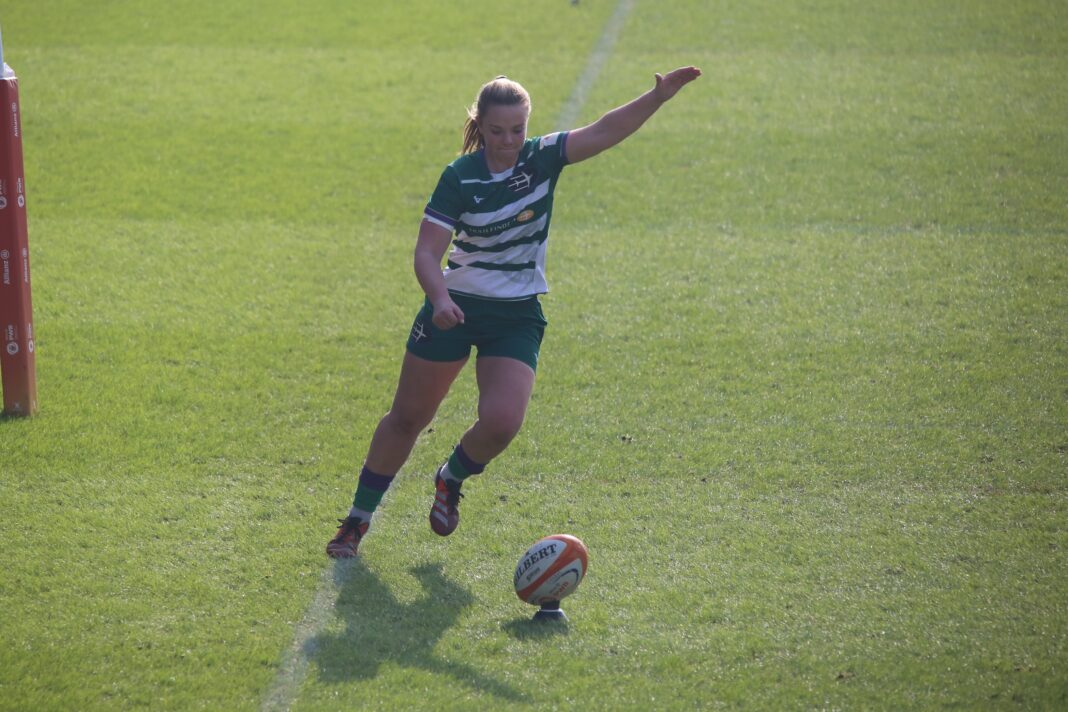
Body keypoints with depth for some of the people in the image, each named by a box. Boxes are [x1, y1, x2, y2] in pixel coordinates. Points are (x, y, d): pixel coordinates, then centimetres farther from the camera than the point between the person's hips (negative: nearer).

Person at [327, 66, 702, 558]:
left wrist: (659, 96, -33)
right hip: (454, 308, -1)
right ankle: (358, 519, 24)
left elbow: (604, 132, -19)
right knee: (407, 418, 8)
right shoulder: (460, 177, -12)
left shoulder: (543, 158, -7)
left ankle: (451, 480, 16)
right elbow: (427, 251, -17)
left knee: (501, 423, -17)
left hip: (518, 315, 1)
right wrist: (440, 297, -36)